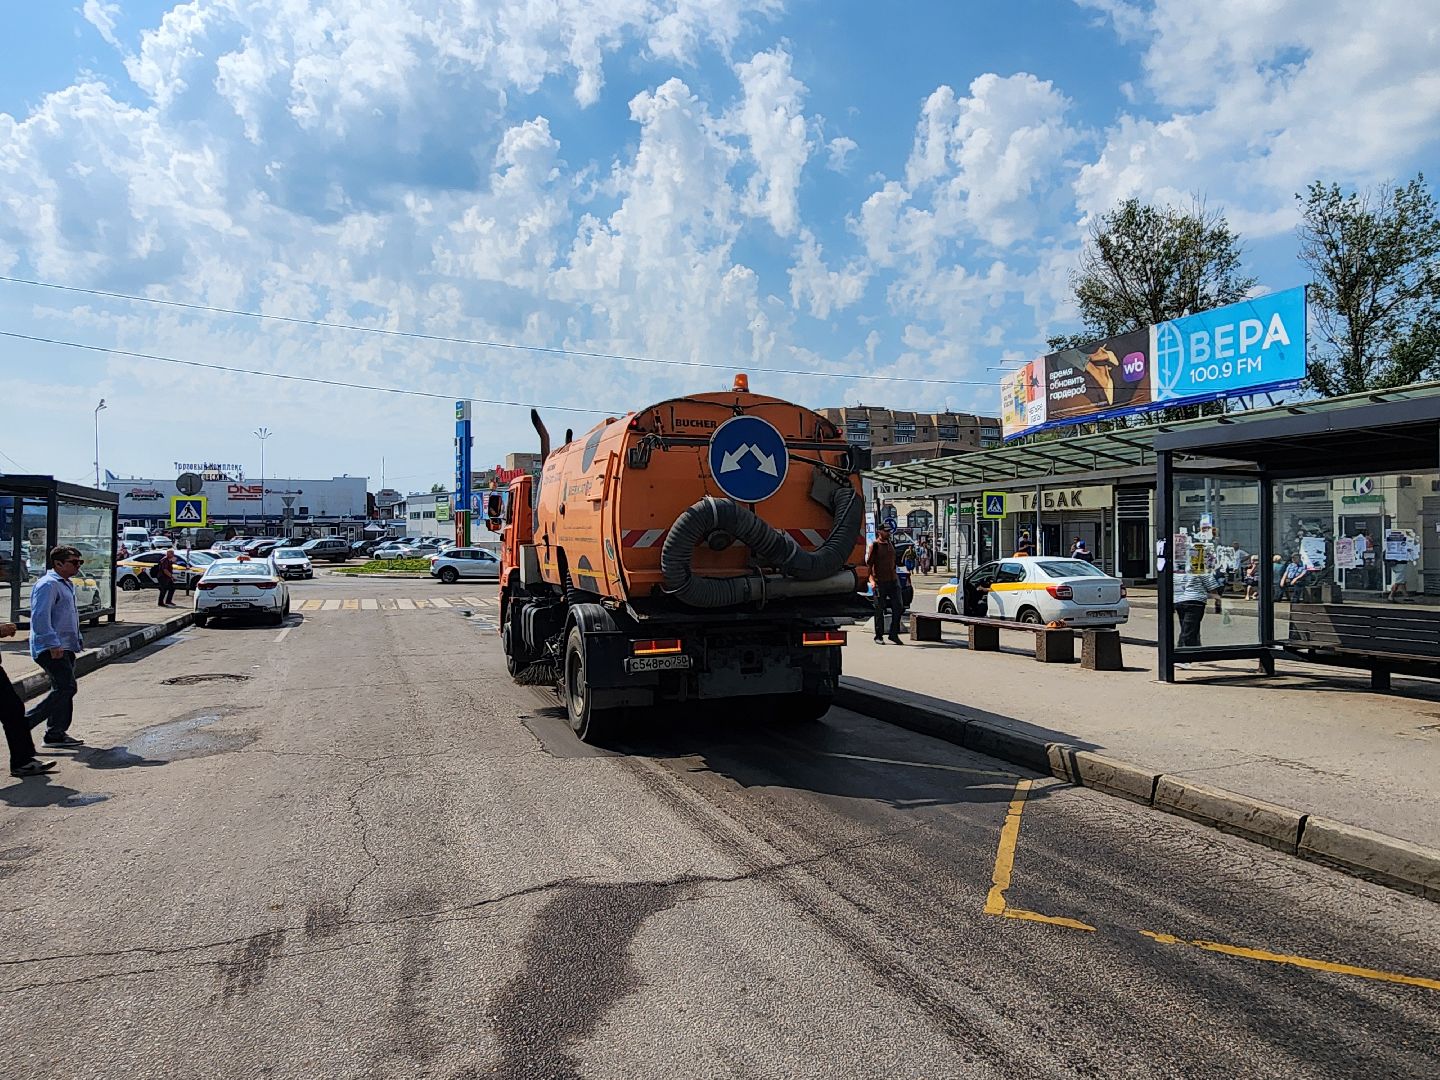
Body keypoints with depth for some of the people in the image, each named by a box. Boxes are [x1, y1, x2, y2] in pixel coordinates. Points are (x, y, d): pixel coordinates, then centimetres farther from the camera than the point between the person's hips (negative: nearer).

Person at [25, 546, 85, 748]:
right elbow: (40, 617, -21)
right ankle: (24, 723, -8)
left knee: (63, 689, 11)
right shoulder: (48, 584, -13)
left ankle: (56, 733, 17)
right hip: (52, 648, -10)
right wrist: (53, 644, -25)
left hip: (66, 647, 10)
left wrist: (78, 640, 27)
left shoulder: (66, 585, 20)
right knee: (66, 688, -16)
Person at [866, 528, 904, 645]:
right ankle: (878, 635, 10)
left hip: (893, 580, 6)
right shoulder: (874, 545, -7)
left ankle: (894, 634, 11)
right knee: (879, 609, 1)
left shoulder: (890, 544, 15)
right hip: (880, 582, -6)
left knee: (898, 606, 1)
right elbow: (868, 563, -13)